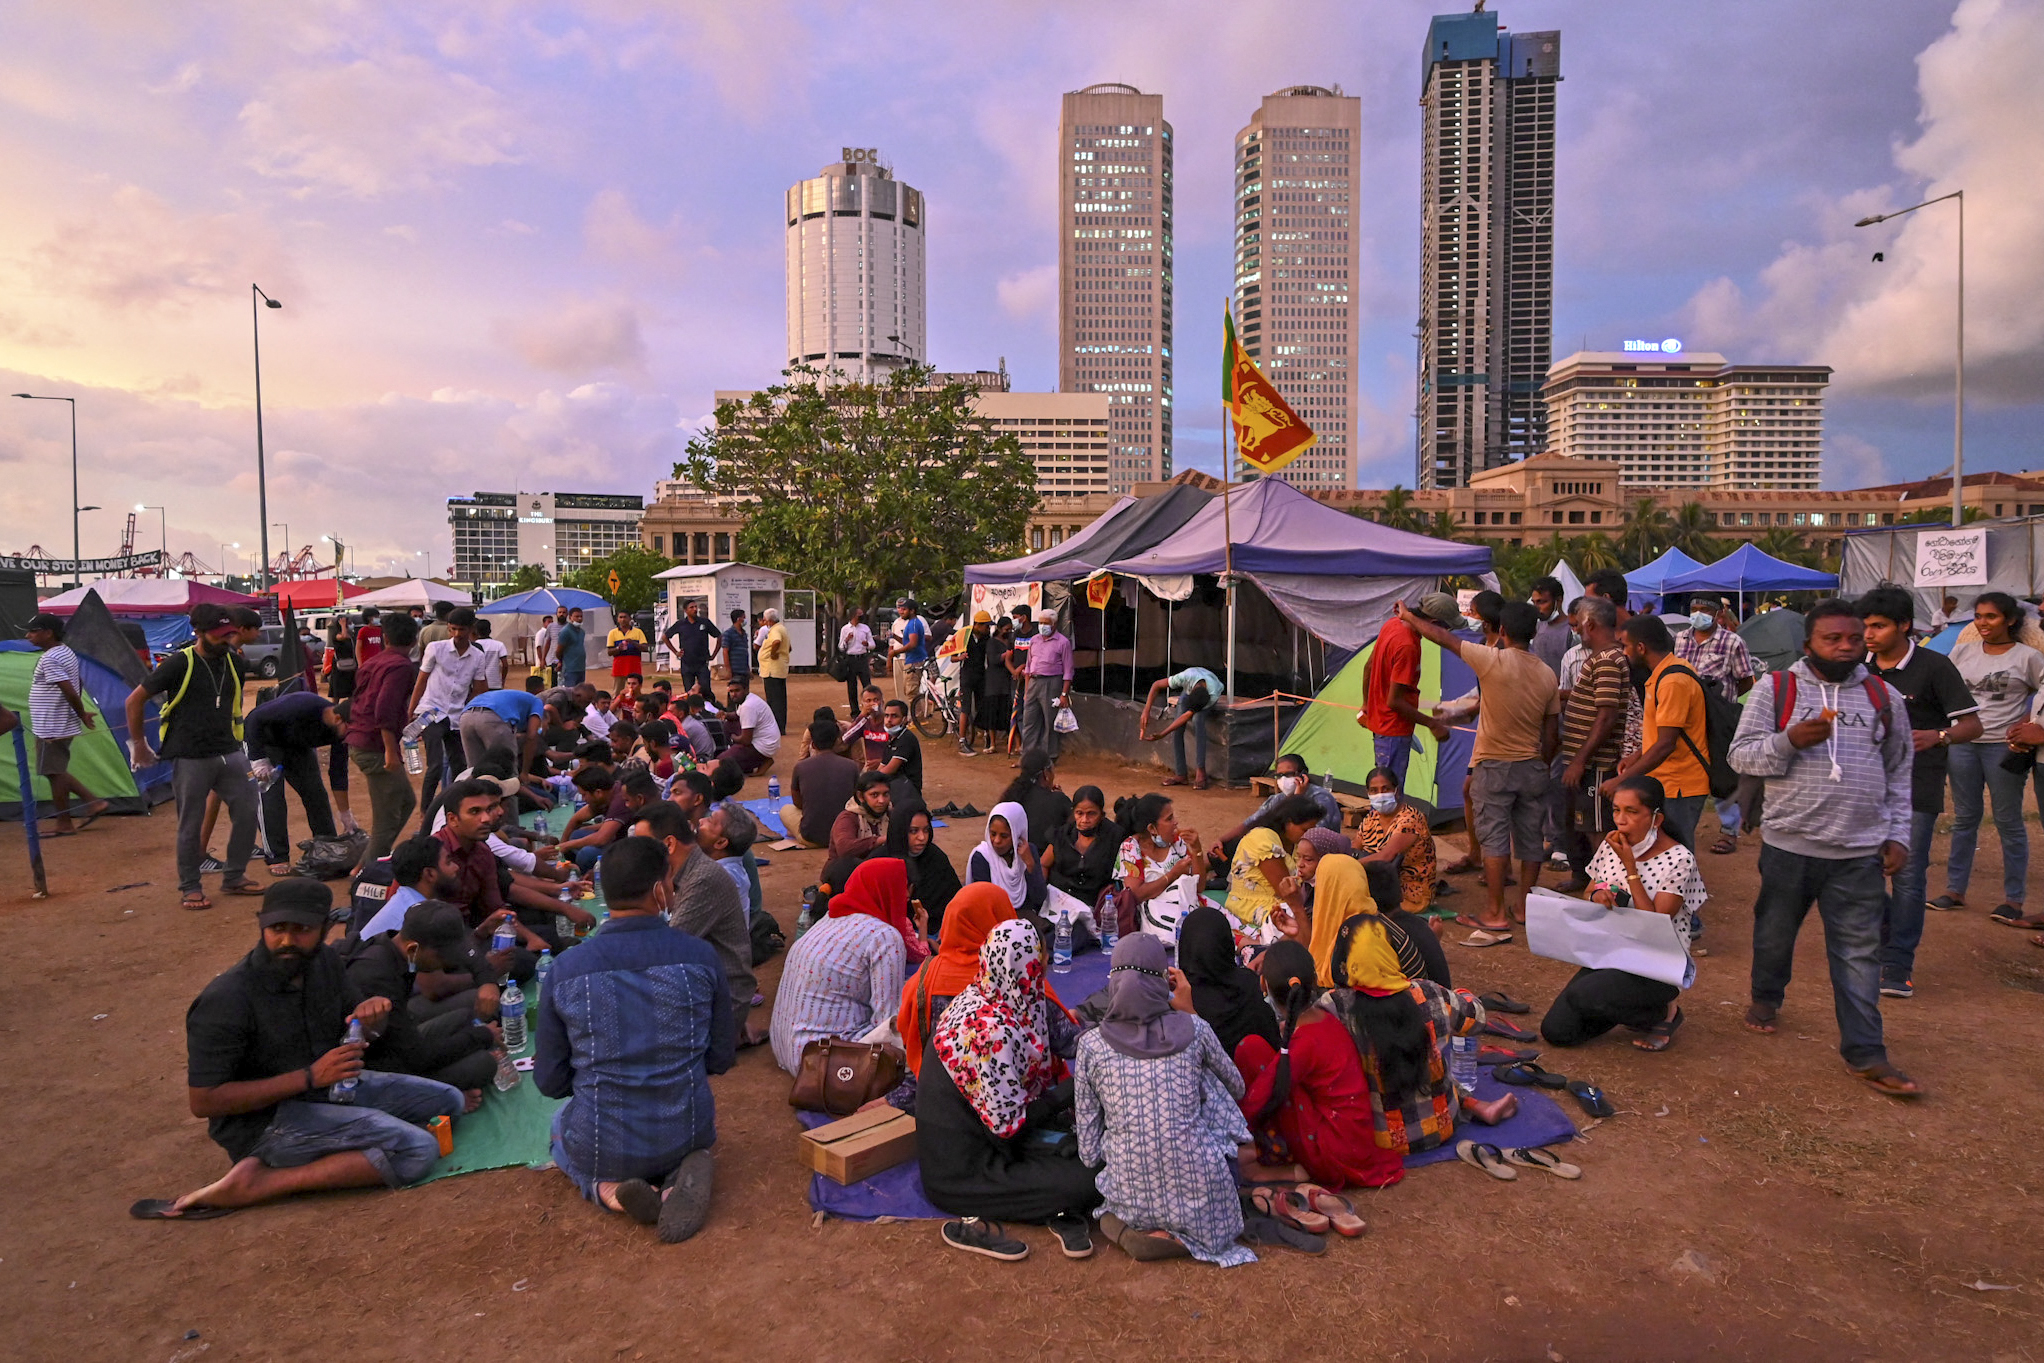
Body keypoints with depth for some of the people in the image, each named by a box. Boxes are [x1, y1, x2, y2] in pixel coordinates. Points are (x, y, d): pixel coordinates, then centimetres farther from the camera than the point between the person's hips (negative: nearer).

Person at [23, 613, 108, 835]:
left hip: (51, 729, -10)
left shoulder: (49, 659, -19)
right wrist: (81, 714, 18)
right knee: (57, 772, 17)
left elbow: (70, 691, -24)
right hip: (62, 725, 10)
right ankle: (93, 802, 15)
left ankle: (63, 824, 7)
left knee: (54, 773, 0)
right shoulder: (67, 653, 11)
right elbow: (78, 684, 19)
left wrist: (82, 715, -13)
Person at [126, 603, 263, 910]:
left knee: (247, 812, 3)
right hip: (190, 758, -5)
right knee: (191, 825, 3)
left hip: (230, 754, 5)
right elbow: (135, 700, -4)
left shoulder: (234, 662, 5)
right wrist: (138, 743, 0)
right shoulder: (179, 664, -11)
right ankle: (190, 888, 17)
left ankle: (234, 878, 18)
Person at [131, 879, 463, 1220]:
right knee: (417, 1149, -24)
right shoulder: (227, 1000, -21)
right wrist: (310, 1077, -25)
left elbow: (350, 1027, 13)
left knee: (448, 1100, 4)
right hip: (262, 1120, -8)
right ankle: (254, 1185, -17)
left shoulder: (323, 961, -1)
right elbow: (203, 1101, -20)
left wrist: (370, 1017, -14)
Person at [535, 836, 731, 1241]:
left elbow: (549, 1081, -3)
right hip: (685, 1137, 0)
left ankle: (608, 1189, 3)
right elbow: (722, 1058, -2)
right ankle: (681, 1174, 1)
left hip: (601, 1148, 0)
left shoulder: (565, 970, -14)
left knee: (559, 1123, 35)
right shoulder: (700, 957, -13)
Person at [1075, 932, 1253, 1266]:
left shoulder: (1091, 1045, -4)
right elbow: (1237, 1088, 16)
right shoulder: (1194, 1029, -4)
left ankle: (1119, 1225, 6)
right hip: (1200, 1196, -1)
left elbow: (1088, 1142, 2)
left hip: (1130, 1198, 2)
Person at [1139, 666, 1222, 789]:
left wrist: (1162, 734, -37)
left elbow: (1187, 716, -36)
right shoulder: (1186, 677, -43)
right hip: (1188, 690, 2)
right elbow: (1156, 685, -29)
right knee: (1177, 729, -16)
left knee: (1197, 720, -32)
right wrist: (1146, 712, -36)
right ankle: (1180, 775, -7)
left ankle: (1200, 771, -26)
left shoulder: (1213, 695, -41)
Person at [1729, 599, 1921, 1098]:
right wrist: (1791, 740, -22)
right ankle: (1766, 997, 41)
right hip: (1789, 844, -1)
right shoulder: (1775, 688, -2)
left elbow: (1898, 775, 14)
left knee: (1859, 952, 2)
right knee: (1775, 931, 16)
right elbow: (1740, 754, -5)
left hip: (1860, 852, 1)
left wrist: (1897, 835, 8)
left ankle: (1865, 1053, 9)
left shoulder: (1884, 698, 7)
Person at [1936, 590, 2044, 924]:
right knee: (1964, 818, 11)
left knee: (2008, 822, 3)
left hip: (2003, 746, -3)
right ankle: (1954, 890, 18)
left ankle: (2013, 899, 12)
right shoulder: (1963, 650, 6)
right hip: (1962, 744, 3)